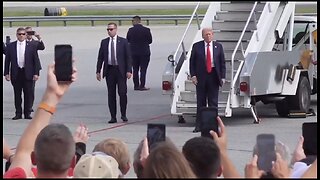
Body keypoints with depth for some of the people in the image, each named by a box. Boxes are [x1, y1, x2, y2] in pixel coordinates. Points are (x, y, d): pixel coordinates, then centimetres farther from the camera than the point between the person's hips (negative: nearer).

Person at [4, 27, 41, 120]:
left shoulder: (31, 46, 2)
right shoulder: (10, 46, 5)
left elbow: (36, 60, 3)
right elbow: (7, 60, 7)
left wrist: (36, 73, -3)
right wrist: (6, 73, 1)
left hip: (27, 73, -1)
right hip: (16, 73, 1)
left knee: (28, 94, 1)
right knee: (17, 94, 5)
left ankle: (27, 113, 9)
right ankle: (18, 113, 11)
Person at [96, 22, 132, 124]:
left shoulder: (123, 42, 2)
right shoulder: (104, 42, 9)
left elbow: (128, 57, 1)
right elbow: (100, 57, 11)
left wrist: (129, 70, -8)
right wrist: (98, 71, 4)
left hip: (120, 70, -2)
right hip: (109, 70, 2)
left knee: (122, 92, -7)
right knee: (111, 94, 2)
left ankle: (123, 115, 8)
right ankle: (113, 116, 7)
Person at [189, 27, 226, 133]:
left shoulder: (218, 46, 5)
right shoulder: (196, 46, 3)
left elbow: (222, 62, 6)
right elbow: (192, 62, 4)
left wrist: (223, 77, -1)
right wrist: (193, 75, -7)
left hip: (214, 76, 0)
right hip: (201, 76, 0)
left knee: (213, 102, 3)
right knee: (200, 101, 4)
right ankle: (199, 126, 8)